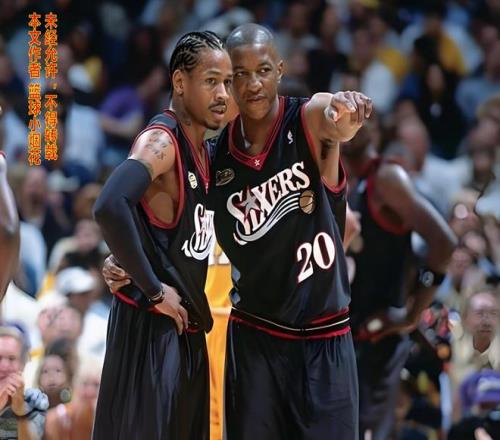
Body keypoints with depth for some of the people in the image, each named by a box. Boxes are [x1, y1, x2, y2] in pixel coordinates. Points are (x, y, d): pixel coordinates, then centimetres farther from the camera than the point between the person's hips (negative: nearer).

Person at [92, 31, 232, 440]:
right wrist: (153, 291, -23)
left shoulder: (203, 150, 13)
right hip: (150, 325, -9)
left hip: (188, 327, 9)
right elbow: (110, 207, -32)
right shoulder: (160, 140, -15)